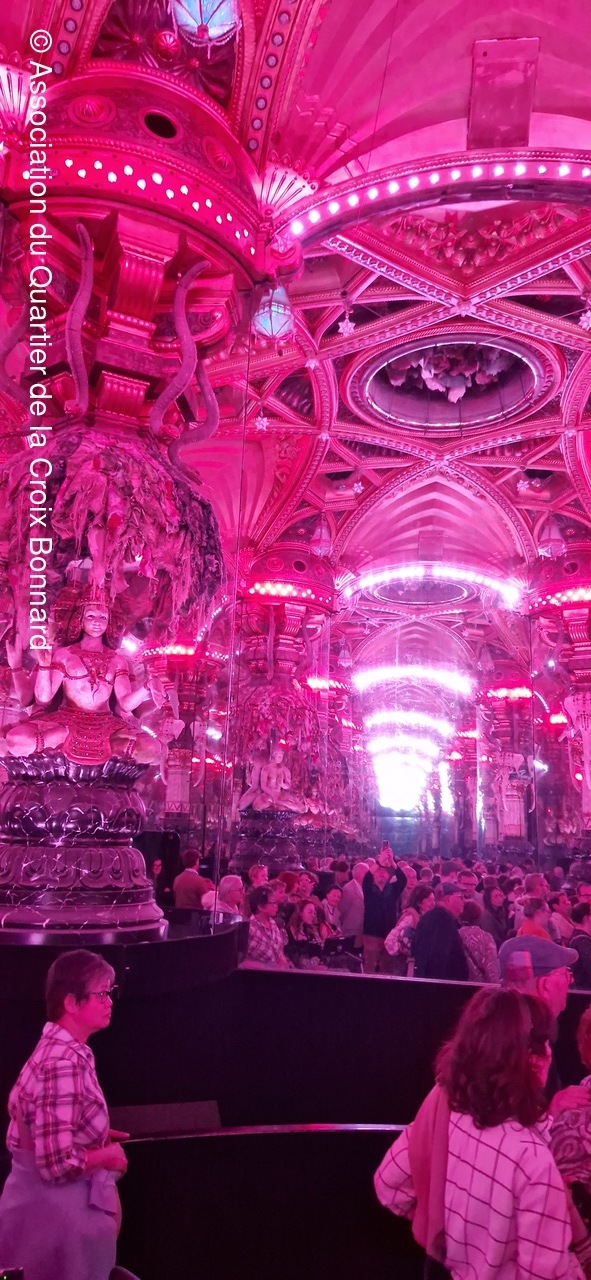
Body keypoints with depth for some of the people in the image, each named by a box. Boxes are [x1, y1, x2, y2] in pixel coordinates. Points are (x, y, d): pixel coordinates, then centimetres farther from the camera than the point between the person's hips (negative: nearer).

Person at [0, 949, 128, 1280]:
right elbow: (58, 1163, -31)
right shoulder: (64, 1063, -28)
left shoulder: (57, 1046, 3)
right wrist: (109, 1154, -15)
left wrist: (97, 1135, 8)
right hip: (58, 1209, -9)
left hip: (63, 1203, 9)